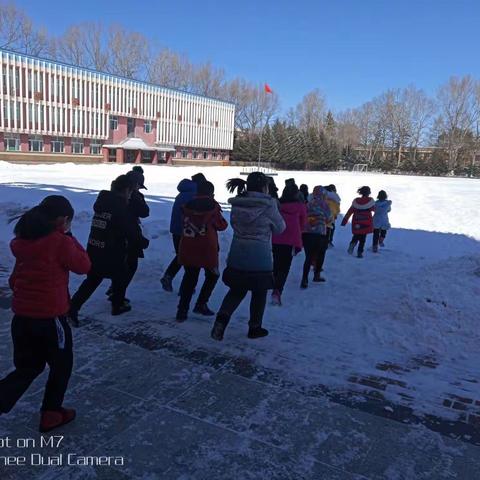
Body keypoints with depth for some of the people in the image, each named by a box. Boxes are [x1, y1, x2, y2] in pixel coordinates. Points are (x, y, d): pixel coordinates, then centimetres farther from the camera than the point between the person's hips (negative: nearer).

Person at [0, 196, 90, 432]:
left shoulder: (23, 241, 5)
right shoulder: (60, 242, -18)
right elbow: (83, 266, -5)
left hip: (21, 316, 7)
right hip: (50, 317, -6)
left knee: (28, 366, 24)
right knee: (62, 365, 18)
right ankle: (51, 414, 29)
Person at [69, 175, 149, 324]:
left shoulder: (101, 201, 7)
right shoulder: (122, 208, -18)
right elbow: (133, 232, -15)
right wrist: (143, 242, 5)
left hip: (93, 250, 7)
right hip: (112, 254, -6)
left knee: (92, 280, 18)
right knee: (121, 276, 19)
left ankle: (72, 308, 8)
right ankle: (118, 305, 33)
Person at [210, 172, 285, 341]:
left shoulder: (237, 204, 0)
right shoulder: (268, 205, -13)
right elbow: (280, 228, -1)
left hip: (237, 256, 4)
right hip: (260, 257, -4)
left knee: (236, 291, 19)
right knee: (259, 293, 15)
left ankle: (222, 318, 0)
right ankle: (255, 328, 27)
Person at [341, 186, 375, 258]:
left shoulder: (356, 201, -2)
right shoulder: (370, 201, -8)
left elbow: (349, 212, -1)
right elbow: (373, 209, 10)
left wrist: (344, 221, 2)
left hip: (356, 223, 2)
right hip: (366, 224, -2)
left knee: (356, 236, 19)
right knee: (362, 238, 4)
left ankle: (352, 244, -9)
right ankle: (360, 252, -1)